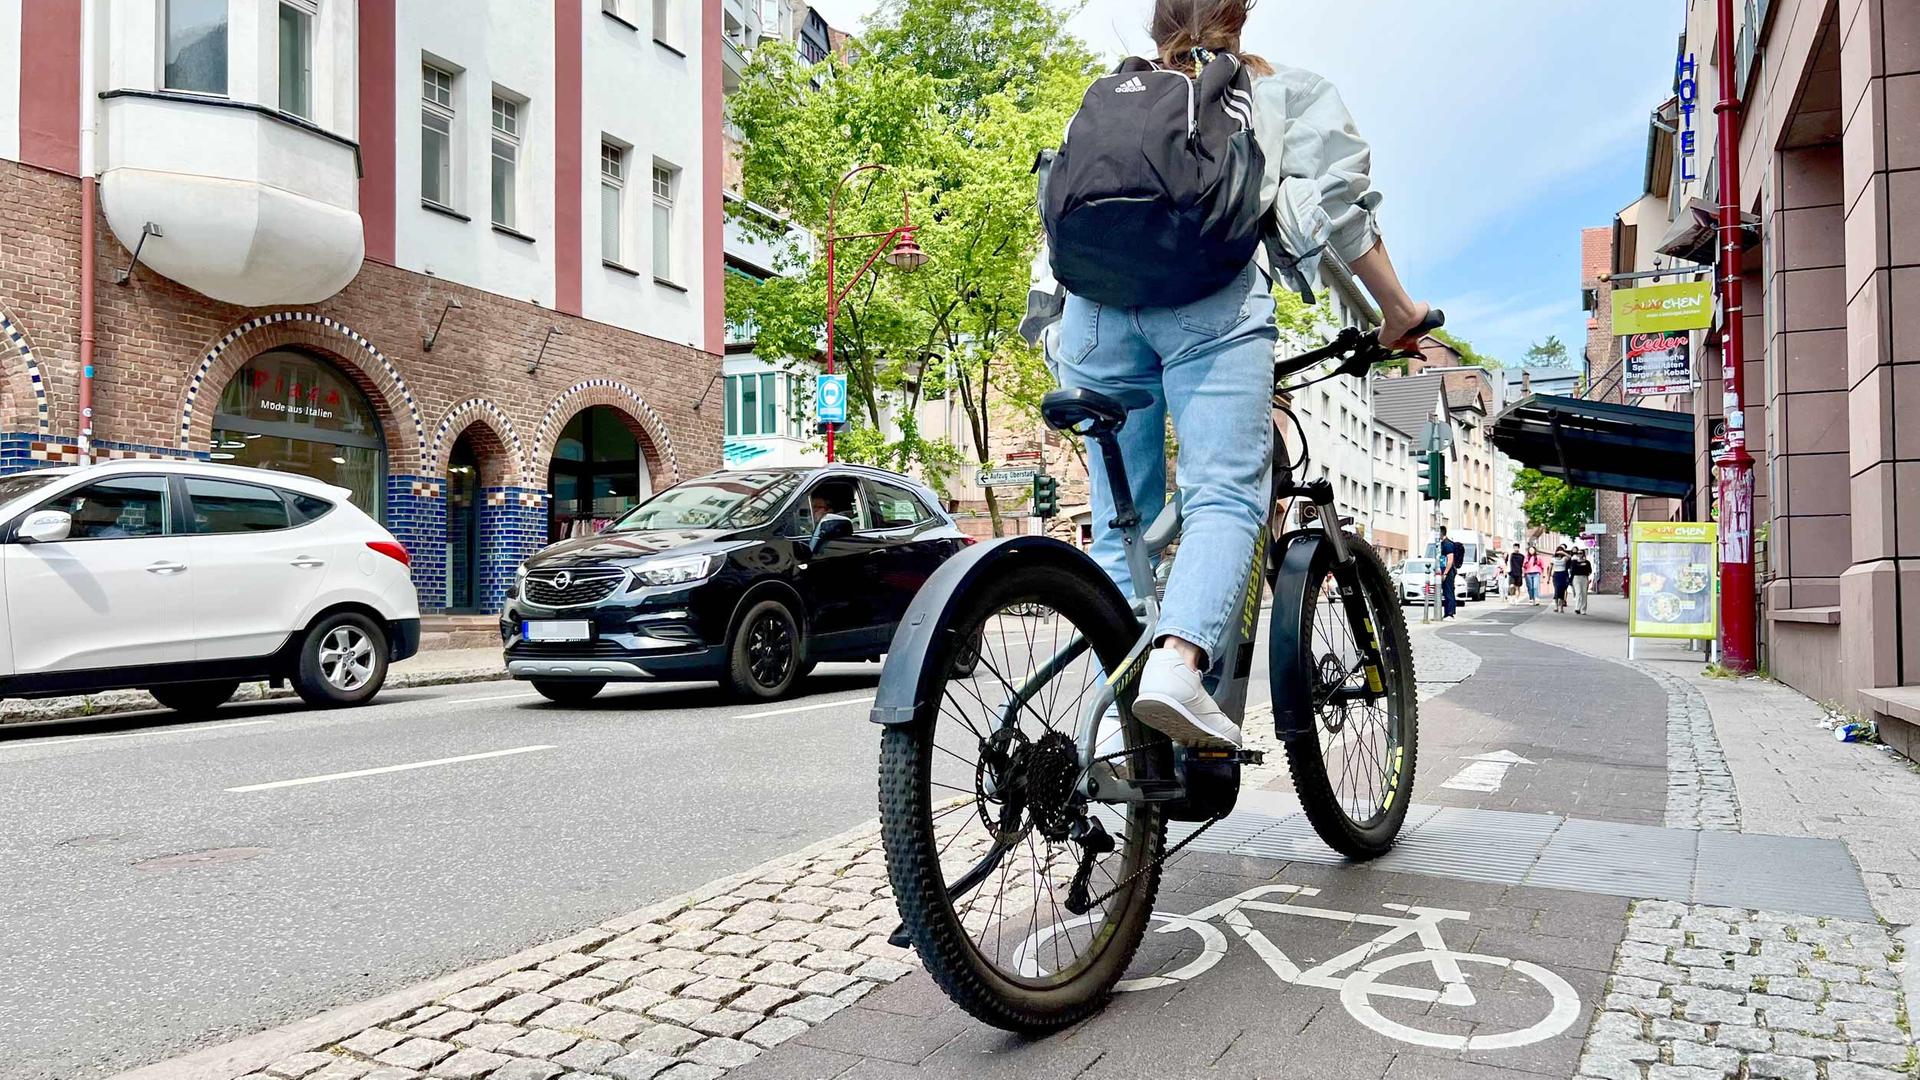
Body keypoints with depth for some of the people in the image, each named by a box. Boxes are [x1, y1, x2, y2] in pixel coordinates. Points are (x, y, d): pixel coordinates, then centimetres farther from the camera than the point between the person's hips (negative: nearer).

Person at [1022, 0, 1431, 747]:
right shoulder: (1278, 90, 27)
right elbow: (1337, 197, 16)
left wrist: (1058, 334, 29)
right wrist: (1397, 311, 19)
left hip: (1094, 298, 3)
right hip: (1210, 294, -3)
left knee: (1119, 519, 4)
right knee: (1226, 496, -12)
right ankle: (1178, 664, -37)